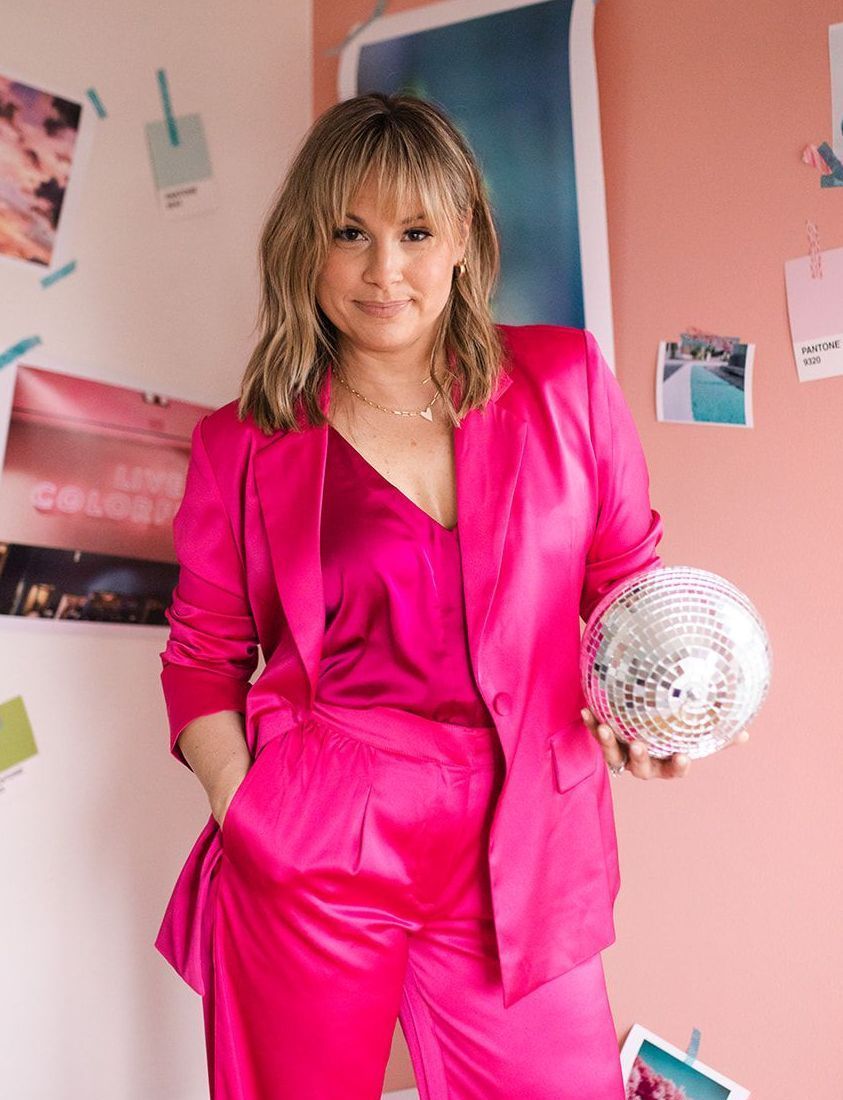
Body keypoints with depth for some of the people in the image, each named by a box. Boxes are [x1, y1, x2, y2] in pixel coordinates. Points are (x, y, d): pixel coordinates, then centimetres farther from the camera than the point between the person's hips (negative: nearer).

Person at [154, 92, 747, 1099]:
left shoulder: (564, 381, 3)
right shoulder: (242, 447, 1)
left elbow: (628, 575, 12)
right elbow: (204, 654, 7)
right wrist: (242, 806, -8)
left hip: (516, 855, 1)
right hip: (310, 862, 0)